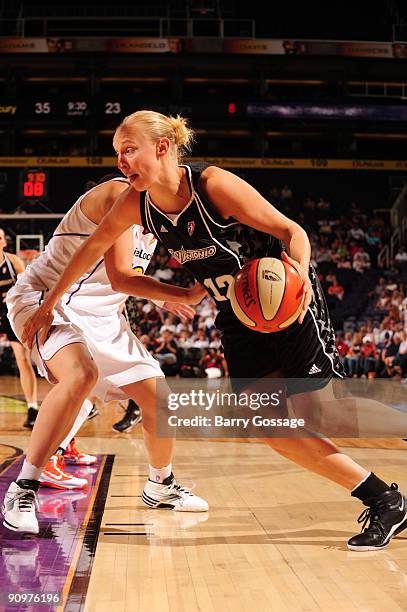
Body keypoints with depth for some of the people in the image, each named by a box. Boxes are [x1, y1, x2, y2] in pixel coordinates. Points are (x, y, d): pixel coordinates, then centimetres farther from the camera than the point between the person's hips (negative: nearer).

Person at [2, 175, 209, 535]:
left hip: (102, 315, 9)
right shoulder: (120, 194, -21)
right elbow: (120, 276, -30)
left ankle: (160, 487, 30)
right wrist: (186, 295, -32)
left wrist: (161, 297, 17)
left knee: (159, 401, 4)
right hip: (44, 299, -8)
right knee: (82, 374, -37)